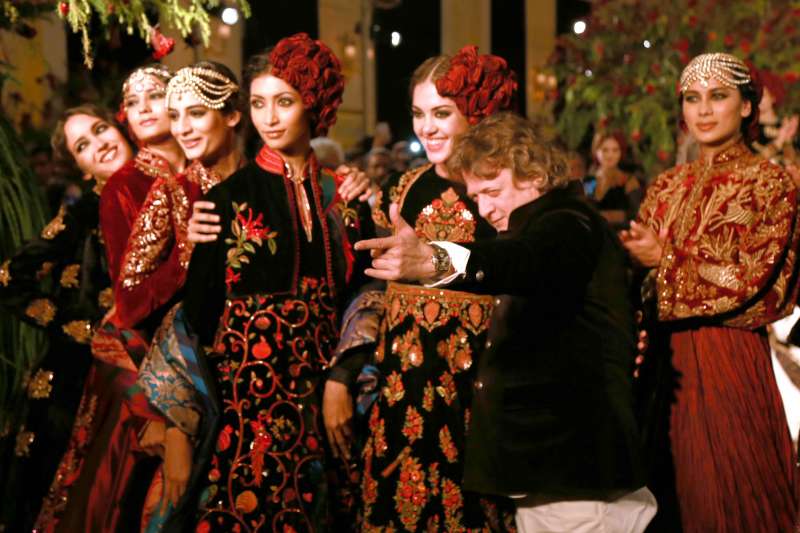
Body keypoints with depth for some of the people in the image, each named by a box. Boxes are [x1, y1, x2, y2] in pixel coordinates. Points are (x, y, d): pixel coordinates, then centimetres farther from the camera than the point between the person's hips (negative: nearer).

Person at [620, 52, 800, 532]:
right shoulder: (668, 186, 12)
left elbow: (751, 281, -13)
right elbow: (641, 266, 14)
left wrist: (666, 260, -11)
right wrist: (637, 256, -8)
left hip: (731, 356, -5)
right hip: (670, 355, 5)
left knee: (729, 490, 0)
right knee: (682, 487, 12)